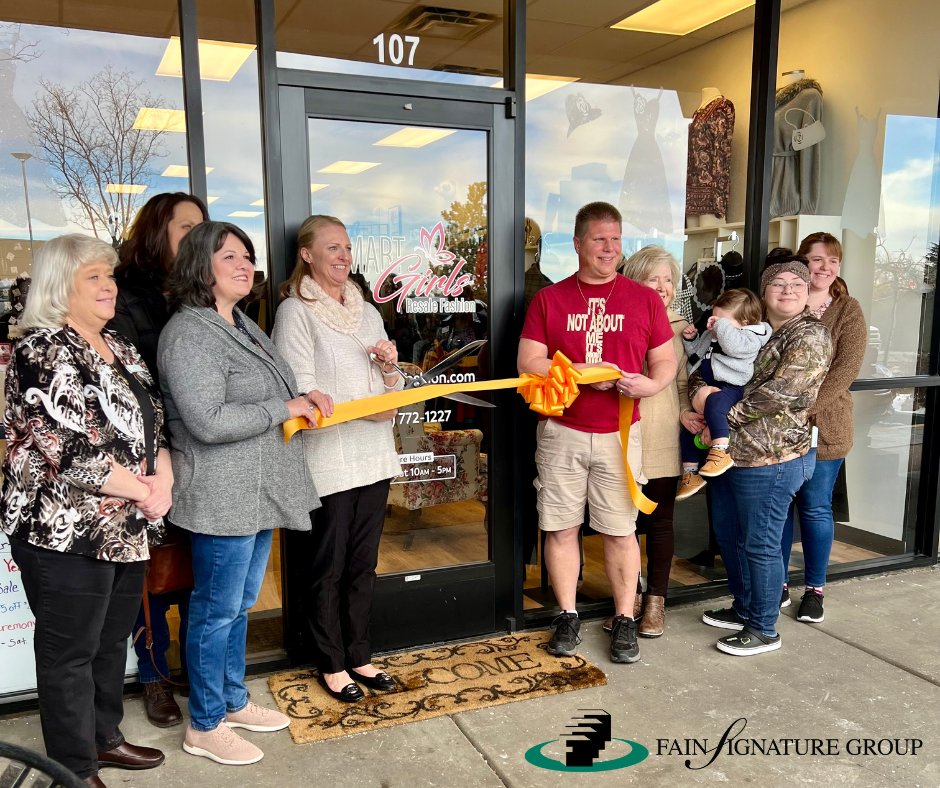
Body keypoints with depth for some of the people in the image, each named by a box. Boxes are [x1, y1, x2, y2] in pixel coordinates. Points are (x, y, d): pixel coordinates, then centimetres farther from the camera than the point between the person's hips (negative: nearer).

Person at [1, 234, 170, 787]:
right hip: (66, 530, -8)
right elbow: (72, 449, -22)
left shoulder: (120, 349, 11)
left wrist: (164, 478, -7)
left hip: (128, 528, 8)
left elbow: (153, 422, 12)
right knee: (71, 651, 8)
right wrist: (143, 491, -14)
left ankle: (104, 736, 39)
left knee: (114, 639, 20)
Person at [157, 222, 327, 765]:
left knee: (240, 604, 20)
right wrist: (286, 408, -17)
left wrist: (303, 398, 2)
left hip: (259, 492, 9)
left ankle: (234, 702, 36)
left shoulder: (242, 325, 13)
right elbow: (208, 421, -26)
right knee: (217, 612, 5)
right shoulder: (189, 333, -17)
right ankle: (204, 728, 23)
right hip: (223, 498, -9)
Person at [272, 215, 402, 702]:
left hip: (373, 456, 6)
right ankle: (331, 665, 22)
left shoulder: (367, 312, 14)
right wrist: (362, 408, -20)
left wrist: (389, 368, -4)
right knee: (328, 567, 6)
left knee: (363, 563, 14)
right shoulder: (296, 311, -6)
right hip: (326, 459, -6)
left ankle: (358, 655, 29)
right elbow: (301, 393, -14)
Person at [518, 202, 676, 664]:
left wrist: (652, 384, -15)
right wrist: (583, 373, -15)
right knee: (560, 527, 7)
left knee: (620, 530, 5)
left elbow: (665, 361, 8)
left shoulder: (645, 299, 5)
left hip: (618, 434, 0)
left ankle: (624, 620, 21)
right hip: (561, 432, 0)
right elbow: (528, 362, -4)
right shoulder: (548, 299, 3)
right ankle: (567, 616, 23)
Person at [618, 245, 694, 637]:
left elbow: (682, 383, 12)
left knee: (660, 522, 10)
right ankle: (630, 597, 27)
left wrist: (685, 412, -5)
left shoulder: (678, 327, 7)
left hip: (663, 443, 2)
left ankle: (655, 601, 24)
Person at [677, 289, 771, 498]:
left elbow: (734, 345, -29)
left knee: (713, 404, -40)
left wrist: (721, 325, -20)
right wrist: (691, 339, 15)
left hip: (729, 387, -9)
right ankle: (690, 473, 19)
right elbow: (696, 355, 32)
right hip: (706, 385, 9)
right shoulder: (712, 335, 20)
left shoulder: (750, 337, -6)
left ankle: (721, 451, -44)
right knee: (688, 427, 9)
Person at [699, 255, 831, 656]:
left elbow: (779, 393, -20)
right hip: (729, 454, 8)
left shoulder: (810, 335, -10)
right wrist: (697, 391, -7)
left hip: (771, 460, -8)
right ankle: (743, 609, 37)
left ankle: (764, 629, 18)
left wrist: (724, 416, -16)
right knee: (728, 535, 18)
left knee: (759, 544, 1)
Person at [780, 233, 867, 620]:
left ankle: (814, 589, 22)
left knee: (815, 508, 7)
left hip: (823, 426, -1)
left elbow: (845, 369, -10)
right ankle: (777, 584, 23)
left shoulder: (849, 311, 0)